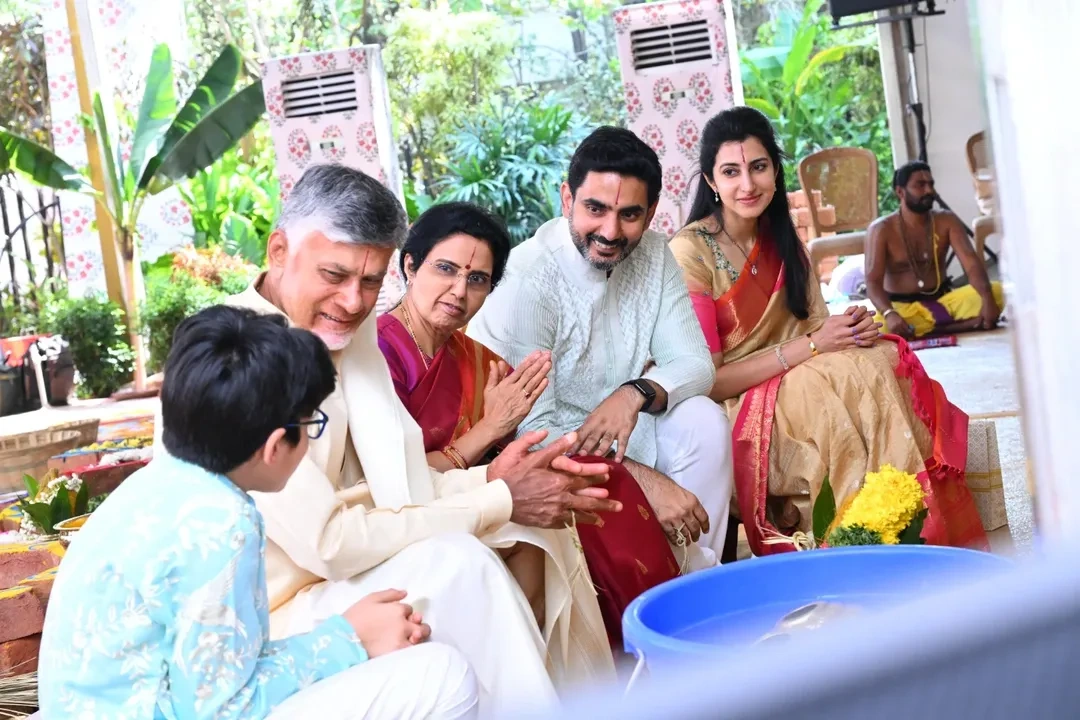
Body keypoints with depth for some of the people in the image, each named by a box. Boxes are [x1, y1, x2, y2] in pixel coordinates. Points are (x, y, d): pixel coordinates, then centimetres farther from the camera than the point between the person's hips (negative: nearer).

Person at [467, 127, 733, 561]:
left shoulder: (653, 255, -3)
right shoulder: (529, 280, -24)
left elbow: (695, 364, -2)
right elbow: (530, 431, -25)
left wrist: (635, 393, -26)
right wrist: (644, 480, -32)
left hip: (617, 429, 6)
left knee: (702, 419, -18)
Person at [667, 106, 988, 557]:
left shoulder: (781, 240, 9)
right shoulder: (689, 253, -13)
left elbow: (814, 327, 10)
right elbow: (707, 380, -16)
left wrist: (851, 329, -14)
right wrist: (810, 346, -19)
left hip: (793, 386, 6)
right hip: (731, 414, -6)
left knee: (884, 358, -21)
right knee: (854, 371, -28)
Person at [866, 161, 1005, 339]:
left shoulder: (947, 221, 3)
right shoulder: (881, 229, -7)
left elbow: (971, 262, -10)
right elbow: (873, 282, -16)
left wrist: (987, 299, -31)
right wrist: (889, 314, -37)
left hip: (944, 300, 3)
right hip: (904, 308, -3)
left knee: (996, 292, -20)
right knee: (877, 328, -39)